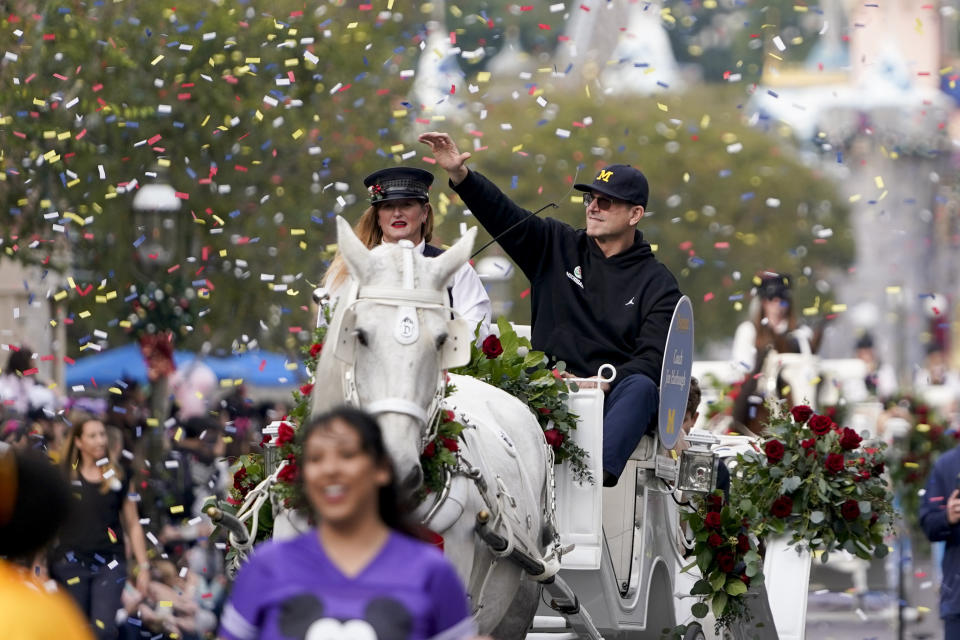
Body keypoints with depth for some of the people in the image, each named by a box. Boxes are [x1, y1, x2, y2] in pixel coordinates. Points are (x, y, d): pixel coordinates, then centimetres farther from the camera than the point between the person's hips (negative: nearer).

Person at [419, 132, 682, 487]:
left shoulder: (657, 282, 8)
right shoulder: (557, 247, 17)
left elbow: (653, 357, -3)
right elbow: (503, 215, 5)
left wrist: (606, 384, -20)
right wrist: (460, 175, -12)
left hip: (615, 397, -2)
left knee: (641, 387, -37)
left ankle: (598, 474, -59)